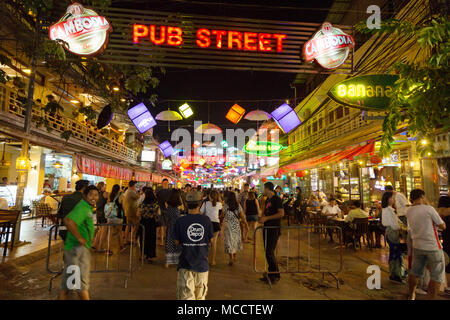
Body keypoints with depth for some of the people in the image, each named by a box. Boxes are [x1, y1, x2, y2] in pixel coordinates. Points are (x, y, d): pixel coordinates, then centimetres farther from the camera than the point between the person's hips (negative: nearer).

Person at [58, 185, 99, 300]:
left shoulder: (88, 207, 14)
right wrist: (80, 238, -26)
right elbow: (68, 221, -36)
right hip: (78, 248, -10)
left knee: (67, 282, 18)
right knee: (82, 282, -1)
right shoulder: (82, 207, -19)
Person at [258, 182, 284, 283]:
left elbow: (281, 213, -20)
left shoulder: (276, 199, -11)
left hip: (274, 229, -9)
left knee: (270, 252, -8)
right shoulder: (267, 200, 16)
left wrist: (267, 218, -20)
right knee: (267, 252, 12)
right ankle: (270, 274, 22)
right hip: (267, 228, 9)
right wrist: (262, 218, 7)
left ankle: (275, 275, 5)